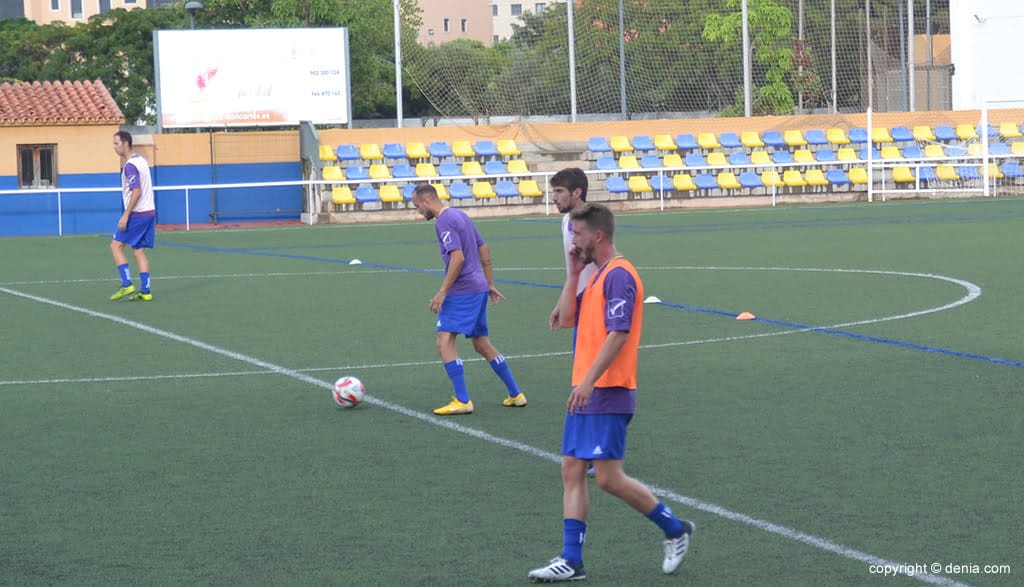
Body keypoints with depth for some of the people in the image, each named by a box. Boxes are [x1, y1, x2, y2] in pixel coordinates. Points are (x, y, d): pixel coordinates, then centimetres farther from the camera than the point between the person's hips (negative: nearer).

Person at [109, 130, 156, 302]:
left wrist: (125, 215, -21)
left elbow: (136, 191, -22)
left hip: (136, 214, -9)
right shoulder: (141, 160, 14)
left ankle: (127, 285, -9)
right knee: (138, 251, 9)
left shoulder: (130, 166, -15)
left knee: (116, 246, -1)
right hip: (149, 211, 9)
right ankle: (145, 292, 4)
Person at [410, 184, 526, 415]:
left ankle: (463, 401, -17)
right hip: (479, 288, 10)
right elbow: (484, 251, 20)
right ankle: (515, 395, 20)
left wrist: (442, 292, -19)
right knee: (482, 344, 17)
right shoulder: (460, 215, 16)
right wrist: (490, 284, 24)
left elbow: (458, 258, -22)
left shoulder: (443, 222, -13)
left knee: (444, 342, -11)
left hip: (462, 292, -10)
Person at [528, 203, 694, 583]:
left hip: (607, 395, -10)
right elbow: (569, 316, 22)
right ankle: (571, 561, 6)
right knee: (571, 471, 5)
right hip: (586, 394, 10)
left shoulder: (619, 275, -14)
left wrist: (588, 380, -27)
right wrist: (573, 274, 13)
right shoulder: (598, 276, 16)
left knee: (609, 477, -8)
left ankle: (675, 529, 9)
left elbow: (618, 334, -22)